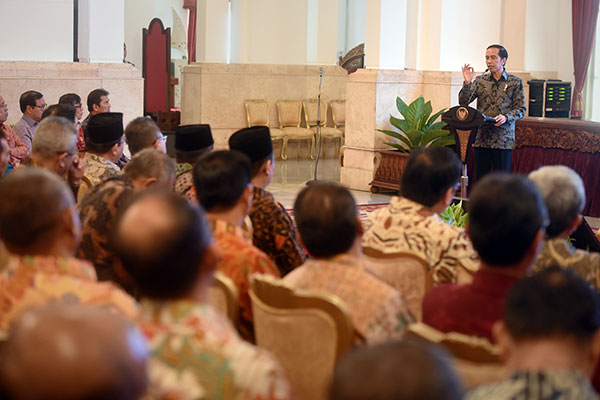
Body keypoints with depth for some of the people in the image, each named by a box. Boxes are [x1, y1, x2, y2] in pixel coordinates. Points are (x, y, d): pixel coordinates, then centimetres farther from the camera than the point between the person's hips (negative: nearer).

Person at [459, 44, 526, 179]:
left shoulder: (515, 82, 3)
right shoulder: (480, 80, 10)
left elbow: (521, 109, 1)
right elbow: (463, 102, 4)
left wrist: (506, 117, -17)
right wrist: (467, 83, -11)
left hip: (503, 140, -2)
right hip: (481, 138, 3)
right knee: (481, 179, 4)